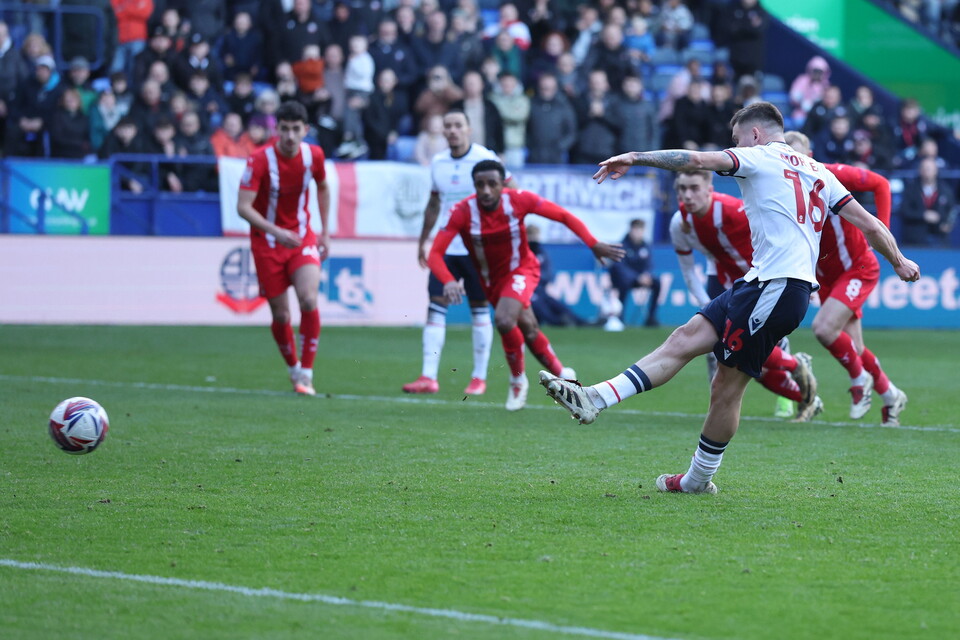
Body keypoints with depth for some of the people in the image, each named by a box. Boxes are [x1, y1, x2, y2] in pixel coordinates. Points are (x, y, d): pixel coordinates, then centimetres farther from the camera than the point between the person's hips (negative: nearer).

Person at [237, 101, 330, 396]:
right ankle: (294, 369, 28)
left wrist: (325, 231, 12)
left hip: (302, 238, 2)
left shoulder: (314, 155, -6)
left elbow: (323, 188, 16)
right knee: (281, 315, 1)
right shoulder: (260, 160, -19)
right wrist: (277, 232, -35)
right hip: (267, 241, -2)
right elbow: (243, 207, -23)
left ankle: (306, 374, -9)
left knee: (308, 299, -20)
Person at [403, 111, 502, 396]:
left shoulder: (485, 159, -8)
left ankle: (479, 378, 10)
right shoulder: (438, 163, 8)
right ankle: (428, 377, -5)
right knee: (435, 308, -4)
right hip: (445, 247, 4)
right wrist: (422, 241, 22)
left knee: (480, 311, 1)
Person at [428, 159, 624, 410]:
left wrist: (594, 244, -20)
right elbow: (435, 254, -28)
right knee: (529, 331, 10)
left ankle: (518, 379, -2)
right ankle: (561, 374, 36)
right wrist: (449, 281, -47)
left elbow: (563, 216, -13)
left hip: (522, 270, -3)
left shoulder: (519, 200, -23)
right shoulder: (462, 212, -24)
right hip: (491, 280, 3)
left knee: (504, 320, -26)